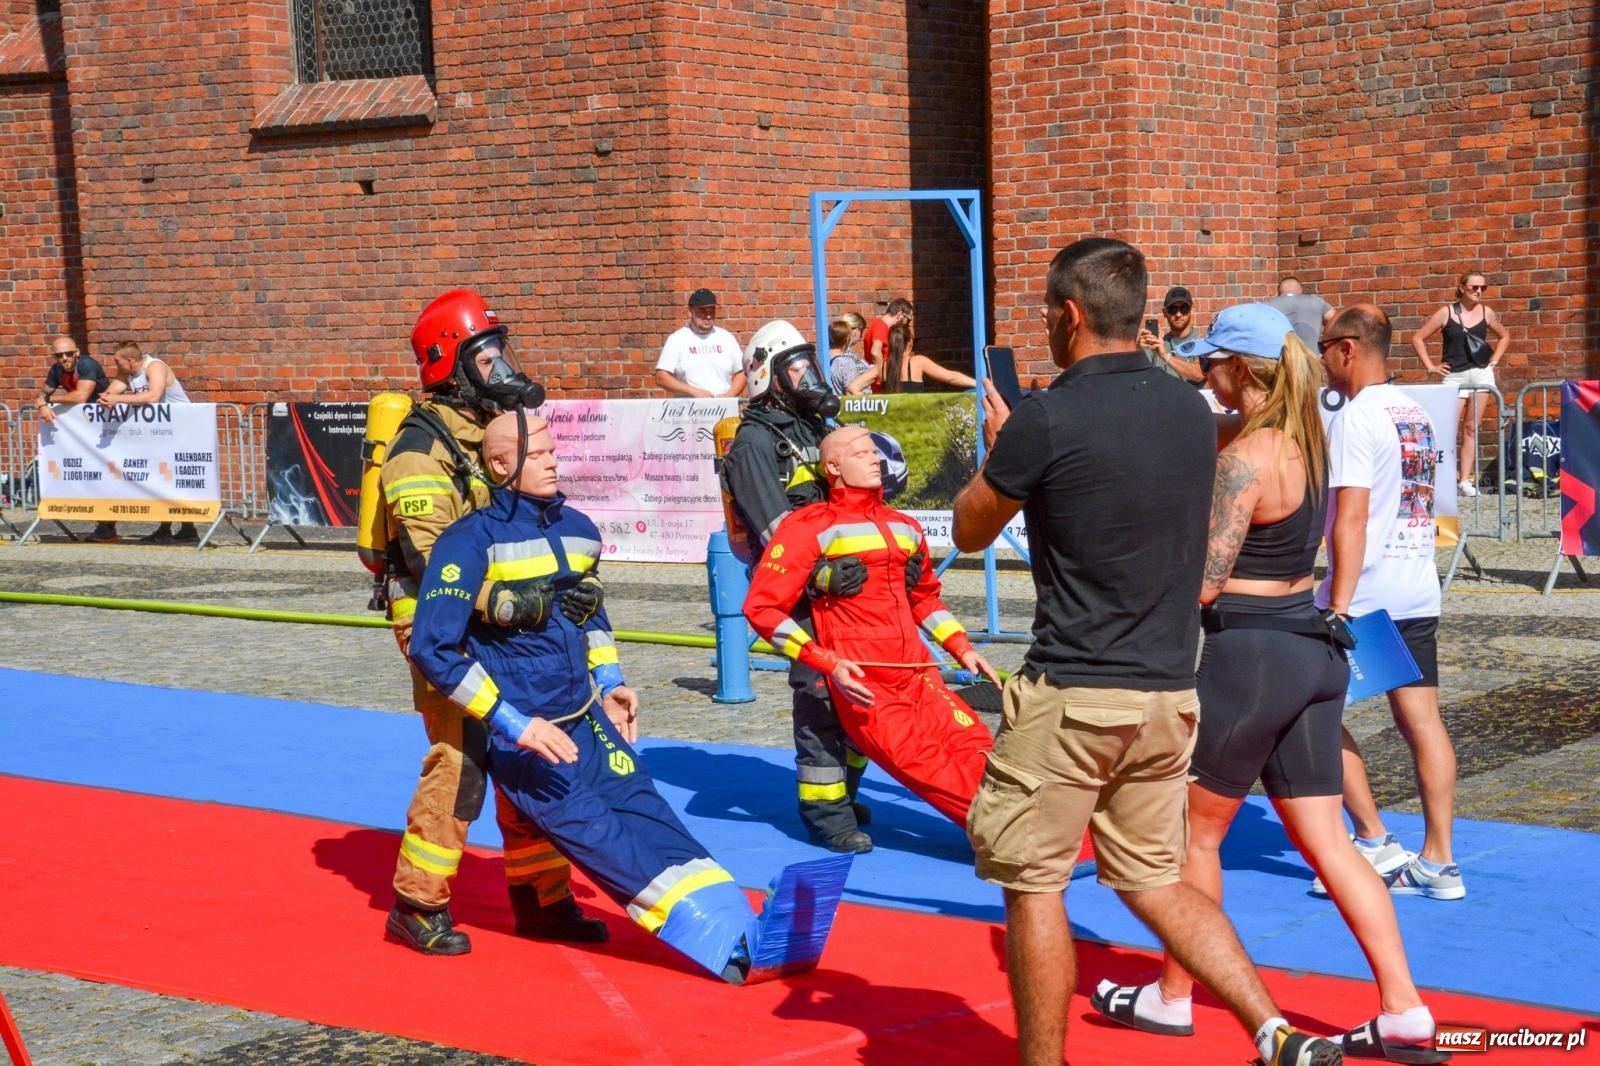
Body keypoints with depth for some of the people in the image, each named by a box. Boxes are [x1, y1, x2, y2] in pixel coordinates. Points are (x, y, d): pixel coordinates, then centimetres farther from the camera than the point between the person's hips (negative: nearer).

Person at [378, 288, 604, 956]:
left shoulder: (499, 425, 12)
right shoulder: (421, 447, -16)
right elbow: (432, 559, -25)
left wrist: (579, 583, -1)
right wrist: (513, 601, -34)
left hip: (505, 628, 8)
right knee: (461, 759, -10)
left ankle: (541, 899, 21)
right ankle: (417, 906, 4)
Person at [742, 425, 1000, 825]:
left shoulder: (904, 527, 19)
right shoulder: (810, 526, -1)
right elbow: (762, 607, -6)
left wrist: (962, 648, 18)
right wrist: (829, 664, -13)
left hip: (916, 674, 6)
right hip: (862, 684, -6)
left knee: (974, 746, -12)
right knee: (925, 765, -18)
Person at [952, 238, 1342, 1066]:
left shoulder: (1046, 420, -14)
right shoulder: (1191, 410, 6)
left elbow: (969, 531, 1)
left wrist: (997, 447, 18)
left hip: (1071, 695, -7)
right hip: (1170, 694, 7)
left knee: (1032, 885, 6)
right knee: (1154, 880, 18)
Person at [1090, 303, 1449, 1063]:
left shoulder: (1244, 457, -18)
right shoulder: (1306, 440, 9)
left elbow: (1201, 583, -19)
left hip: (1251, 655, -8)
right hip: (1312, 648, 8)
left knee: (1195, 833, 9)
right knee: (1325, 840, 10)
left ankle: (1171, 999, 23)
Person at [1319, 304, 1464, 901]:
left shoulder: (1356, 418, -12)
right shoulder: (1416, 415, 14)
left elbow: (1351, 520, -19)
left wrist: (1338, 606, -21)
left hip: (1366, 593, -8)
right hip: (1419, 593, 8)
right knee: (1422, 721, 6)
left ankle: (1375, 844, 1)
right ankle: (1438, 864, 6)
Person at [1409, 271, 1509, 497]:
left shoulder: (1486, 312, 7)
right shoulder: (1447, 312, -2)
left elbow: (1504, 336, 24)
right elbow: (1418, 338, 1)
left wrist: (1494, 360, 11)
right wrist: (1431, 366, -3)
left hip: (1481, 374, 3)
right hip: (1454, 376, -3)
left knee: (1471, 429, 3)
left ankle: (1465, 480, 6)